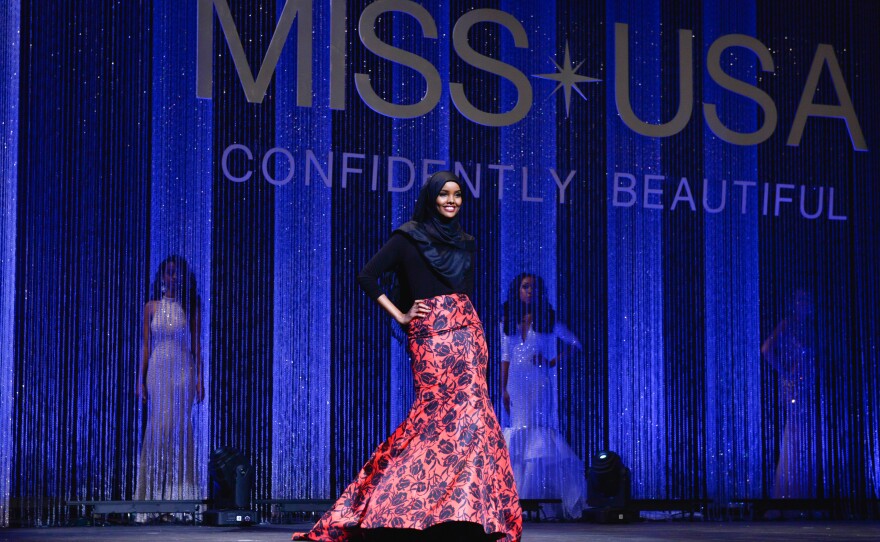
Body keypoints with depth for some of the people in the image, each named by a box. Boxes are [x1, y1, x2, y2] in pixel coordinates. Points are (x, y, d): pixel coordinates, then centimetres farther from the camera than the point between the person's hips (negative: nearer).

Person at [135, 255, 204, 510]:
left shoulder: (189, 307, 5)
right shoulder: (151, 307, 8)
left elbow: (196, 345, 4)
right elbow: (146, 345, 8)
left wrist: (199, 379, -3)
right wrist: (141, 379, 3)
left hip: (183, 371, -1)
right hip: (158, 371, 1)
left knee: (180, 425, -7)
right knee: (159, 426, -3)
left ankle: (180, 489, -4)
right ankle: (155, 491, 2)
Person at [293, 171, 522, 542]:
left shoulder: (463, 243, 18)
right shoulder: (408, 238, 0)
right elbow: (367, 277, -4)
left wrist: (476, 338, 14)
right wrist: (401, 316, -6)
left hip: (465, 333, 5)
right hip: (430, 336, -5)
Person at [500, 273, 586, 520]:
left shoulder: (548, 319, 4)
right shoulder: (508, 322, 11)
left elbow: (575, 343, 5)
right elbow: (505, 358, 12)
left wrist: (553, 361, -7)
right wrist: (504, 389, 7)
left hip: (540, 382, -3)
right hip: (517, 384, 3)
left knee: (540, 431, -11)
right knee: (521, 430, 0)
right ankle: (521, 493, 1)